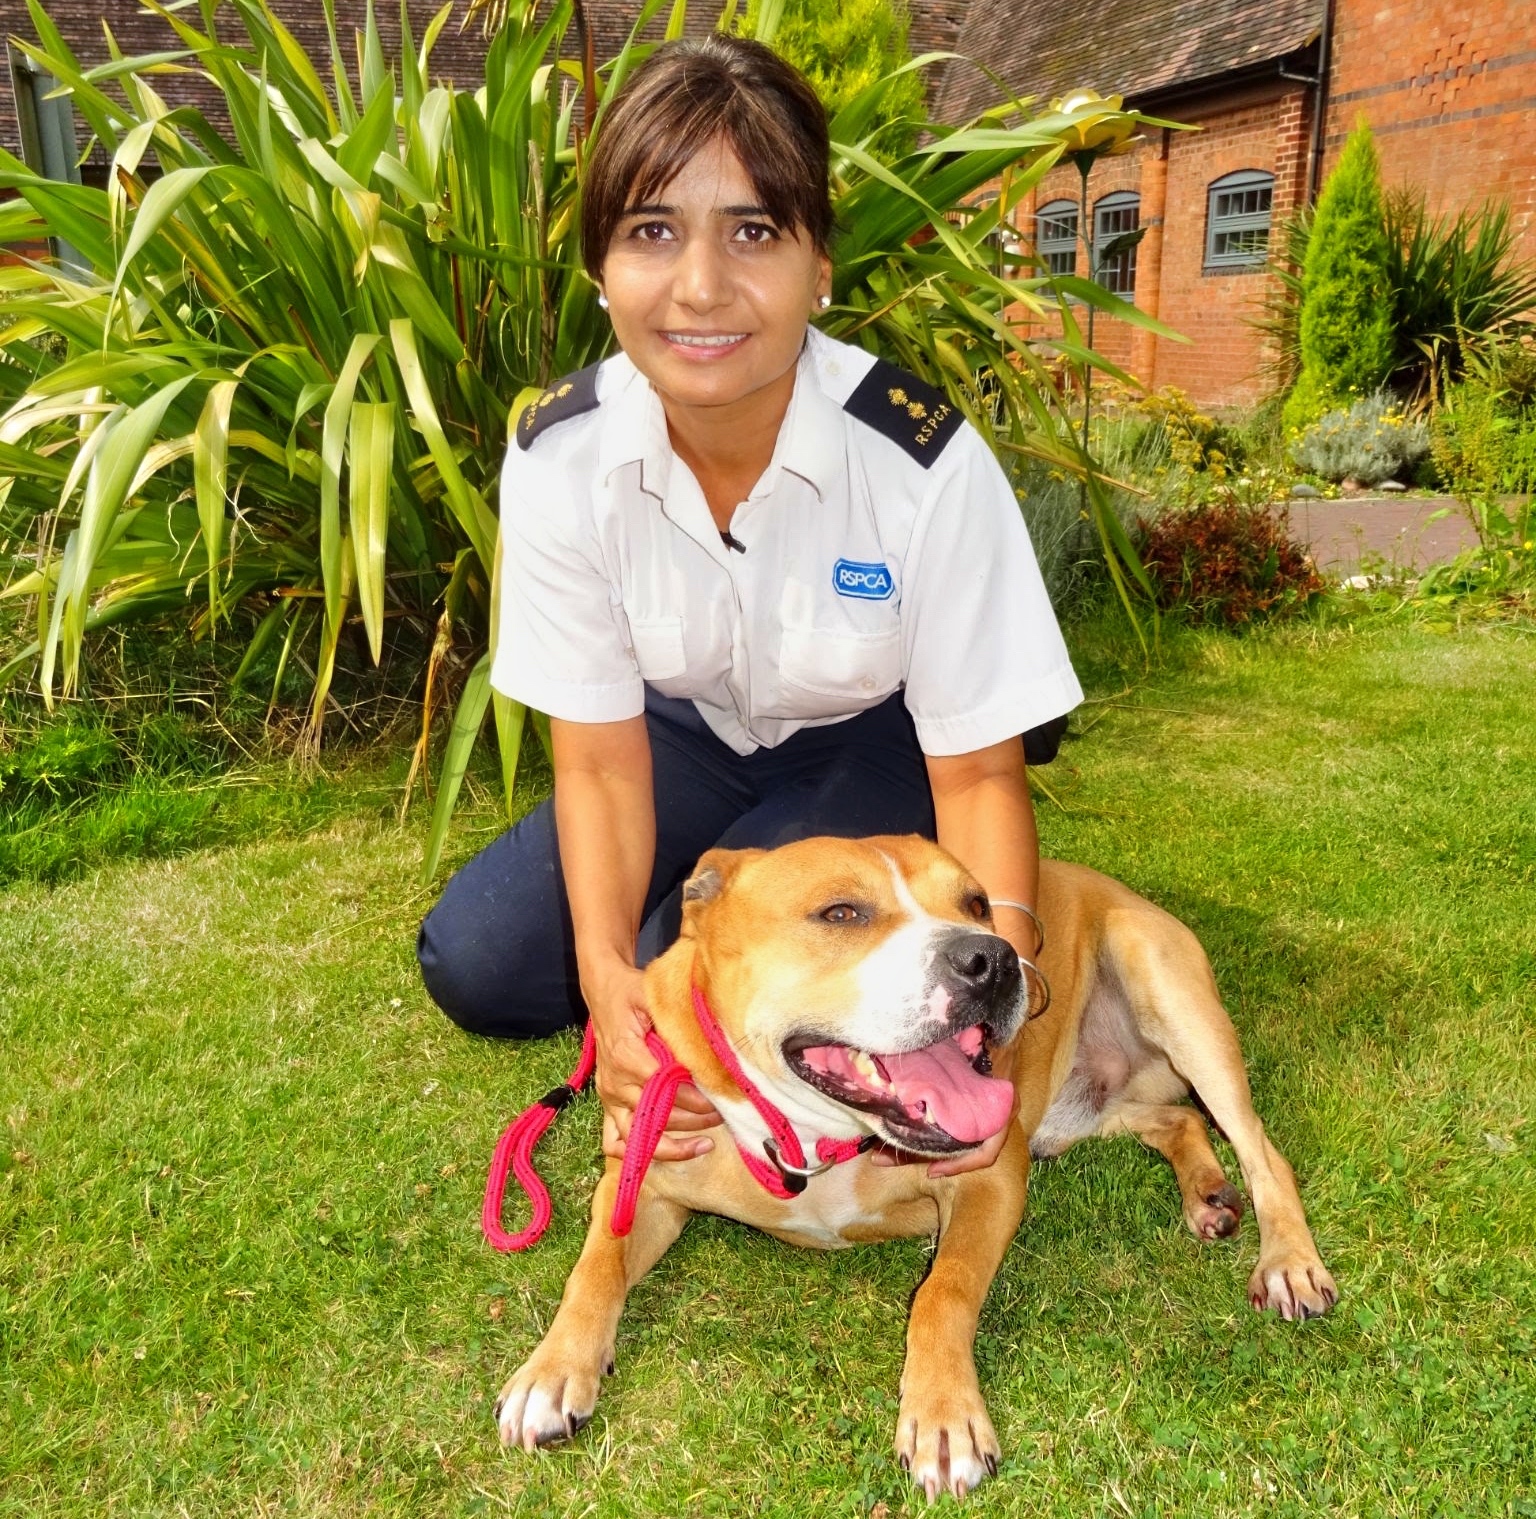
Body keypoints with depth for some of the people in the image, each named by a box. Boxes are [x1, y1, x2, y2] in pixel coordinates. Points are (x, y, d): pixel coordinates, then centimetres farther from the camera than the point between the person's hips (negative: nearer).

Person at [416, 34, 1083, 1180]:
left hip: (880, 749, -3)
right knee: (477, 967, -9)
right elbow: (601, 757, -17)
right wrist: (607, 970, -34)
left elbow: (979, 771, -22)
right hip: (695, 739, 3)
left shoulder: (925, 462, -31)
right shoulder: (561, 458, -22)